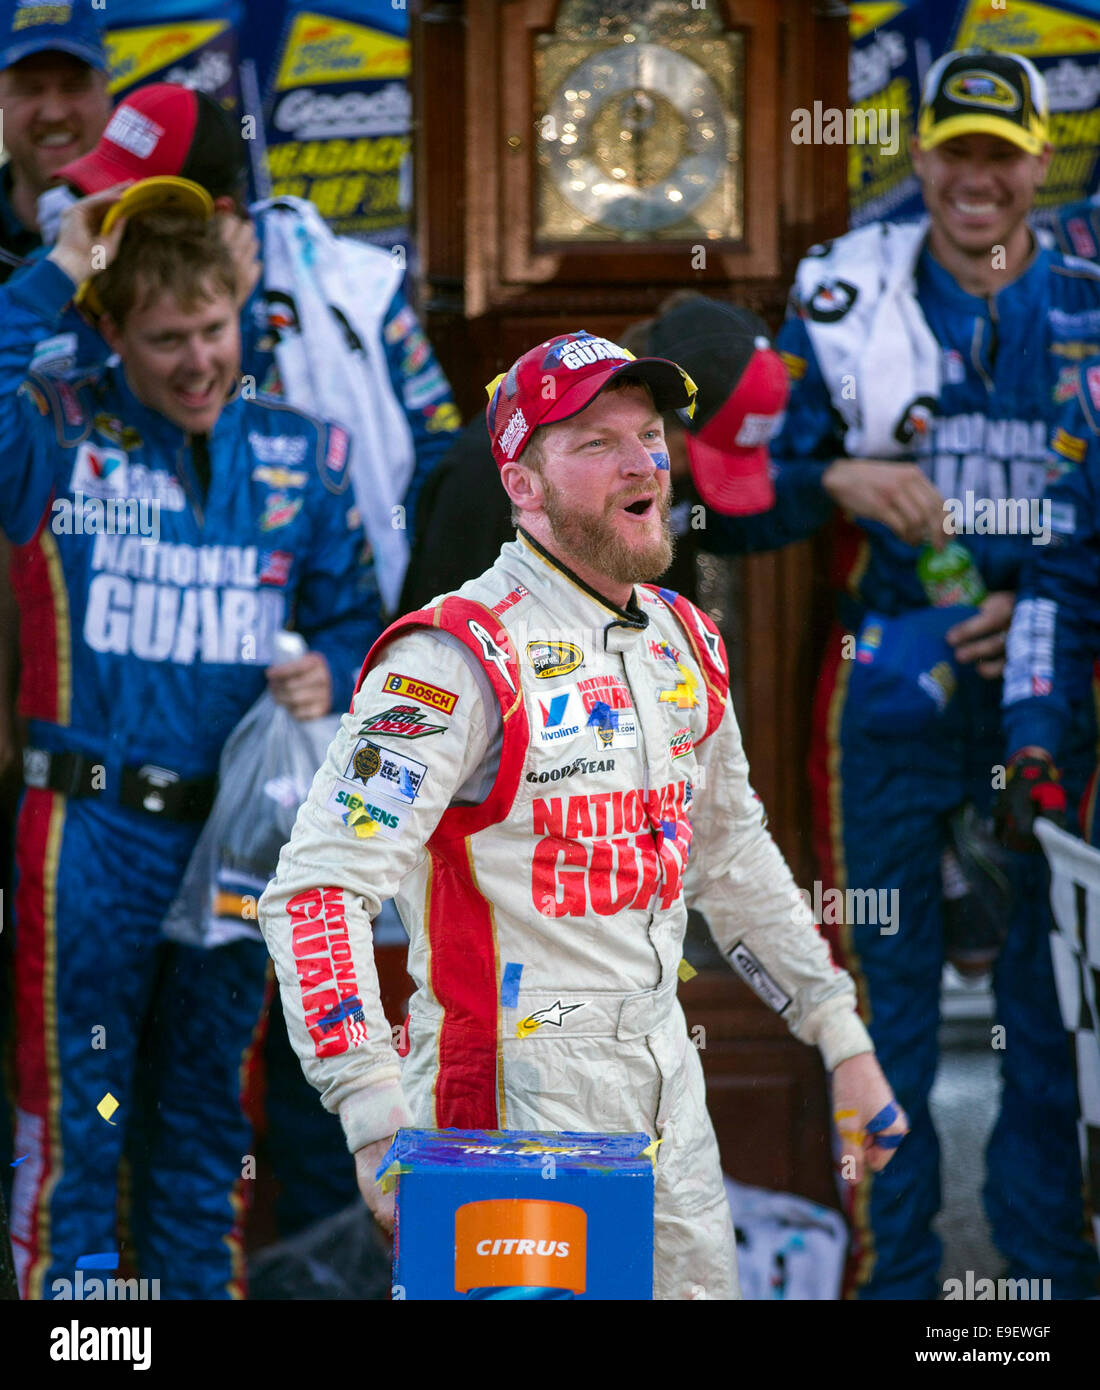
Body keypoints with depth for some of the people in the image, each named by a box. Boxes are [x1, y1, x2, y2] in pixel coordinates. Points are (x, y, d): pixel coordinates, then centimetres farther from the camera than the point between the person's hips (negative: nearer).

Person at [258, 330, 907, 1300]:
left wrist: (843, 1040, 22)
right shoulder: (460, 660, -15)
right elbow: (319, 887, -22)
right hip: (518, 1101, -7)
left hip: (667, 1085, 8)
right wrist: (377, 1117, -31)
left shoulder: (685, 646, 10)